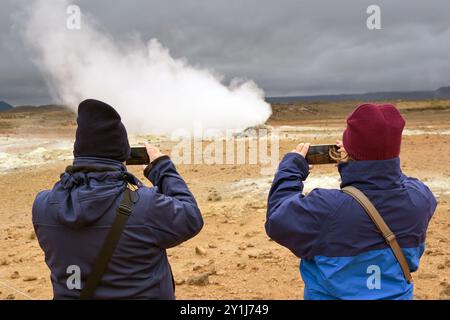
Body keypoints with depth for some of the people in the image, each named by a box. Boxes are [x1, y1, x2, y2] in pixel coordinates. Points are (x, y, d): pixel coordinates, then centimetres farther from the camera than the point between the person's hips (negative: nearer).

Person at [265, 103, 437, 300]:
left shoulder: (326, 208, -33)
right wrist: (357, 155, 4)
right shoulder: (419, 199, -19)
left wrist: (292, 167, -8)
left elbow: (277, 220, -18)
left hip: (331, 294, -4)